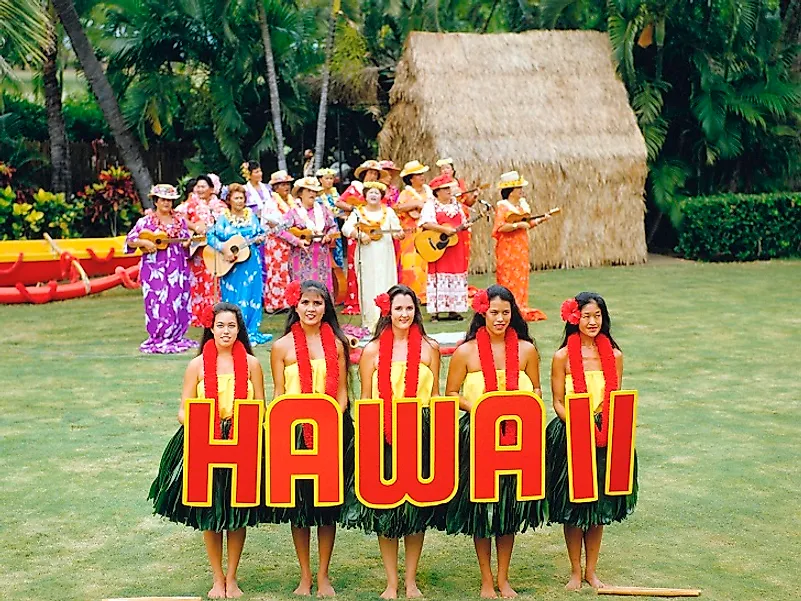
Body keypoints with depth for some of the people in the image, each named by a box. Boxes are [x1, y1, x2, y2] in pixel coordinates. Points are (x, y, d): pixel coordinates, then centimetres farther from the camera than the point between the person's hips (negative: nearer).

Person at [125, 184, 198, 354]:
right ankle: (158, 340, -1)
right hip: (154, 268, -4)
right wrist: (144, 242, -15)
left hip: (178, 267, 4)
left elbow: (185, 242, 17)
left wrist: (188, 243, -5)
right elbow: (130, 241, 1)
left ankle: (176, 338, 12)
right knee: (158, 302, -7)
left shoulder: (180, 221, 12)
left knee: (178, 301, 3)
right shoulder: (145, 221, 2)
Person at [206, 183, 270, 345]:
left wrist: (260, 239, -8)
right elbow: (211, 236, -8)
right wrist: (224, 249, -19)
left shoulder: (251, 216, 8)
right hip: (231, 265, -3)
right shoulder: (223, 218, -2)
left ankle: (251, 332, 9)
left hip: (251, 262, 3)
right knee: (234, 298, -2)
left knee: (253, 296, 3)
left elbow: (260, 234, 14)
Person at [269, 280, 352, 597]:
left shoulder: (336, 344, 4)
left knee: (329, 505, 6)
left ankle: (323, 576, 19)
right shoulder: (282, 347, 1)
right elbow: (279, 396, 3)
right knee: (298, 504, 5)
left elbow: (341, 392, 4)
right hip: (295, 431, -1)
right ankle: (305, 576, 18)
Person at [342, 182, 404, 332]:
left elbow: (396, 230, 9)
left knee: (386, 285, -1)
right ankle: (370, 322, 2)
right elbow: (346, 228, -7)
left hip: (385, 256, 2)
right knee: (368, 286, -3)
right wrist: (360, 235, -24)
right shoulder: (358, 212, 5)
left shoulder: (388, 212, 12)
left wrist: (398, 234, -15)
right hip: (366, 256, -2)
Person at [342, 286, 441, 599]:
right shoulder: (372, 351, 2)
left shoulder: (429, 348, 4)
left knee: (417, 508, 6)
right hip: (383, 434, 0)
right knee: (384, 507, 3)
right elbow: (365, 399, 5)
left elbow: (435, 395, 9)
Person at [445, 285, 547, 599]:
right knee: (480, 508, 5)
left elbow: (536, 389, 11)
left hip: (516, 437, 2)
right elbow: (451, 394, 0)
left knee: (509, 508, 11)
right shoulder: (466, 352, -6)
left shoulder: (526, 349, 1)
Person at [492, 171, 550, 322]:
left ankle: (521, 308, 13)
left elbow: (528, 223, 20)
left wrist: (540, 220, 6)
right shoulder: (503, 206, -9)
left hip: (521, 247, 7)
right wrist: (518, 225, -23)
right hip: (508, 249, -7)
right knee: (509, 278, -7)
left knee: (521, 278, 8)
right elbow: (500, 227, -19)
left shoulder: (522, 204, 13)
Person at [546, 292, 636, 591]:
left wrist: (605, 429, -9)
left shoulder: (614, 356, 2)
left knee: (600, 507, 11)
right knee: (572, 508, 5)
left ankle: (591, 570, 25)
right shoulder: (563, 357, -6)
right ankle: (575, 571, 20)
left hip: (604, 438, 3)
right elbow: (558, 402, -4)